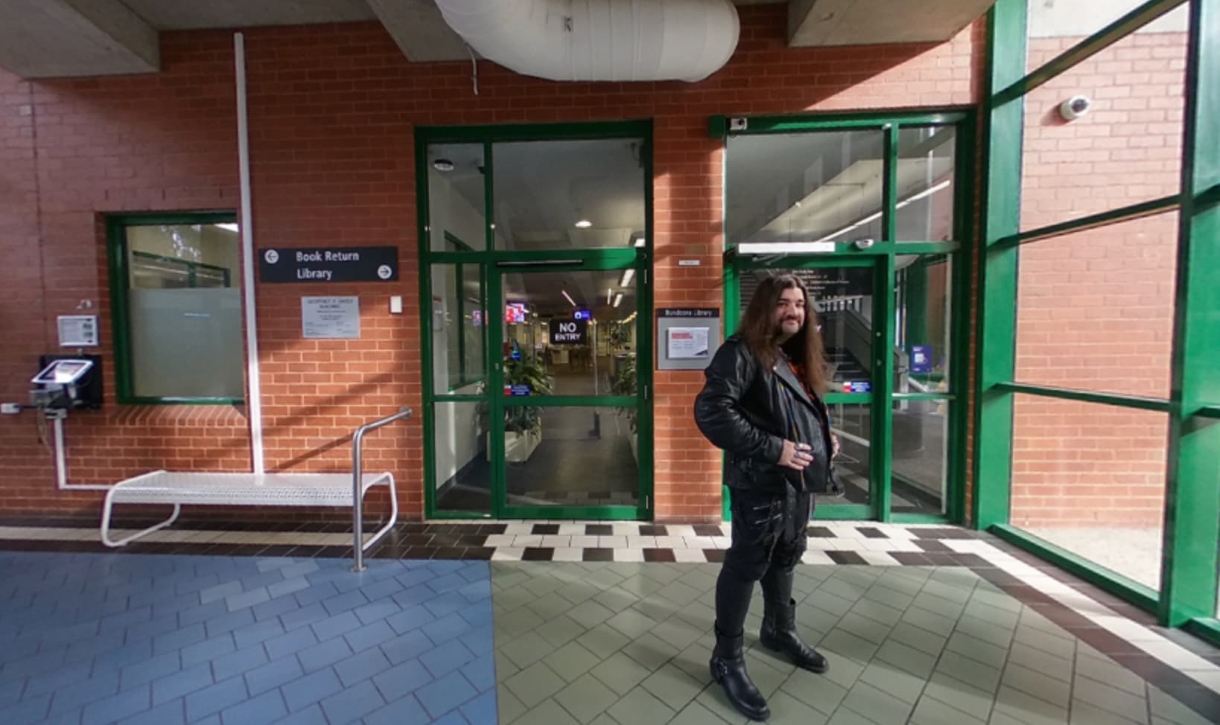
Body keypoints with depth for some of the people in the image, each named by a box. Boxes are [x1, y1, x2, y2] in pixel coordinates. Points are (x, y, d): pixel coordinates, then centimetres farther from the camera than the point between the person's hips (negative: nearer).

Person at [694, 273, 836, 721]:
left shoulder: (797, 357, 13)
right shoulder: (742, 353, -16)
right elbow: (710, 412, -27)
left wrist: (825, 436, 6)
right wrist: (772, 448, -26)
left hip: (800, 480, 9)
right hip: (761, 482, -9)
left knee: (786, 558, 24)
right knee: (746, 565, 3)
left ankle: (780, 631, 48)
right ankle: (727, 660, 22)